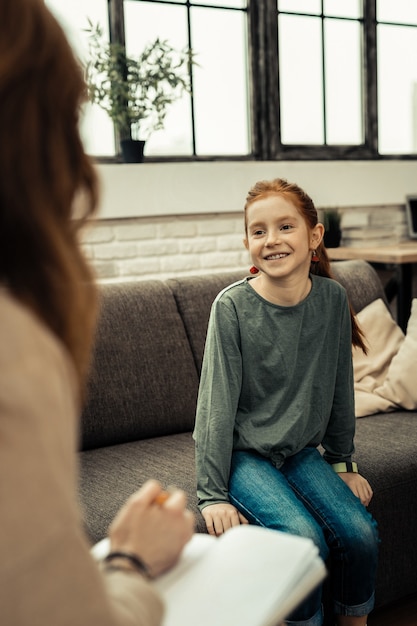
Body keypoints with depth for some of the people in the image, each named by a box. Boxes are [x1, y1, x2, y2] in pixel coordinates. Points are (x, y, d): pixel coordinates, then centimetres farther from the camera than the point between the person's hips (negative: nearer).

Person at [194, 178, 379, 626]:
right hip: (243, 453, -4)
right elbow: (218, 402, -14)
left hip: (302, 450, 4)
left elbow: (339, 388, 6)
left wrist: (343, 463, 12)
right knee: (305, 538, -24)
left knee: (360, 534, -13)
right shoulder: (232, 306, -17)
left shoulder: (332, 299, -5)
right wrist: (212, 493, -14)